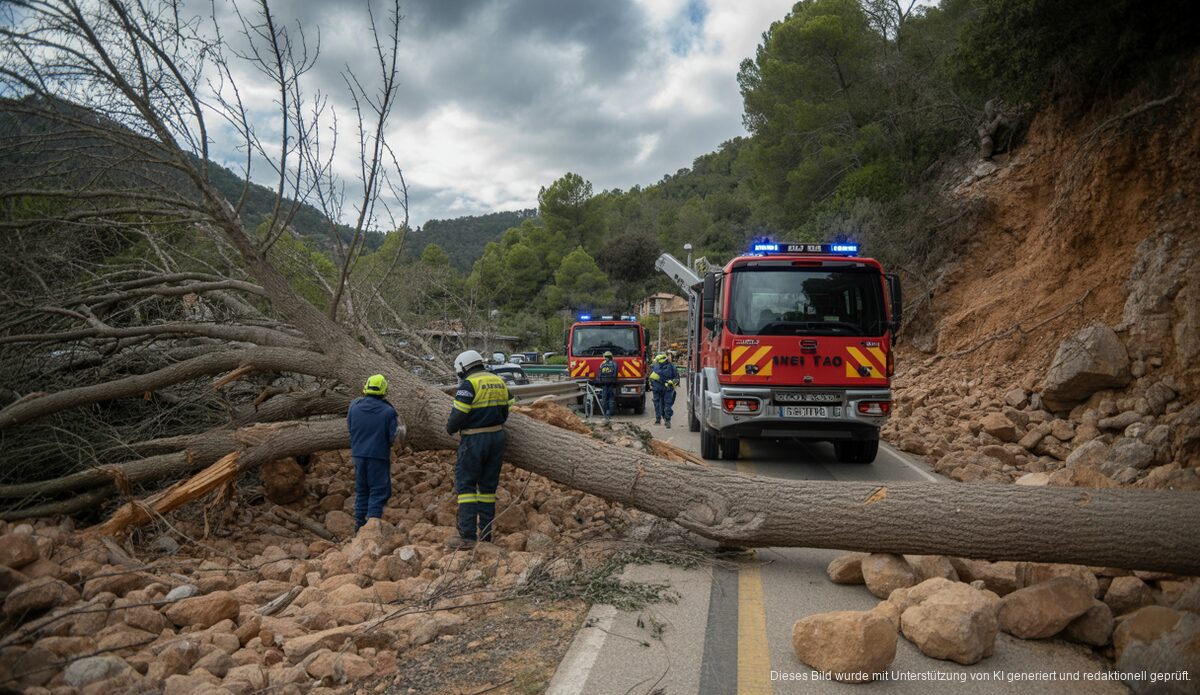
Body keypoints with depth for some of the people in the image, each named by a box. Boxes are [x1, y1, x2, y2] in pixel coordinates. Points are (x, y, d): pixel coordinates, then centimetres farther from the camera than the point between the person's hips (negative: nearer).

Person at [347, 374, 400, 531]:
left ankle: (359, 524, 22)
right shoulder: (388, 411, -12)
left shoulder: (354, 406, -1)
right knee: (379, 491, 4)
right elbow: (393, 439, -10)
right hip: (379, 456, -5)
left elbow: (349, 428, 10)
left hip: (359, 455, 5)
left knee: (361, 490, 17)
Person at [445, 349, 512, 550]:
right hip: (497, 436, 7)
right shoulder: (499, 382, 10)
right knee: (488, 485, 14)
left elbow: (458, 415, -16)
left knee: (466, 485, -1)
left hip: (474, 441, -7)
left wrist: (450, 428, 3)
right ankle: (485, 533, 17)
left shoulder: (469, 385, -13)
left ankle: (467, 536, -5)